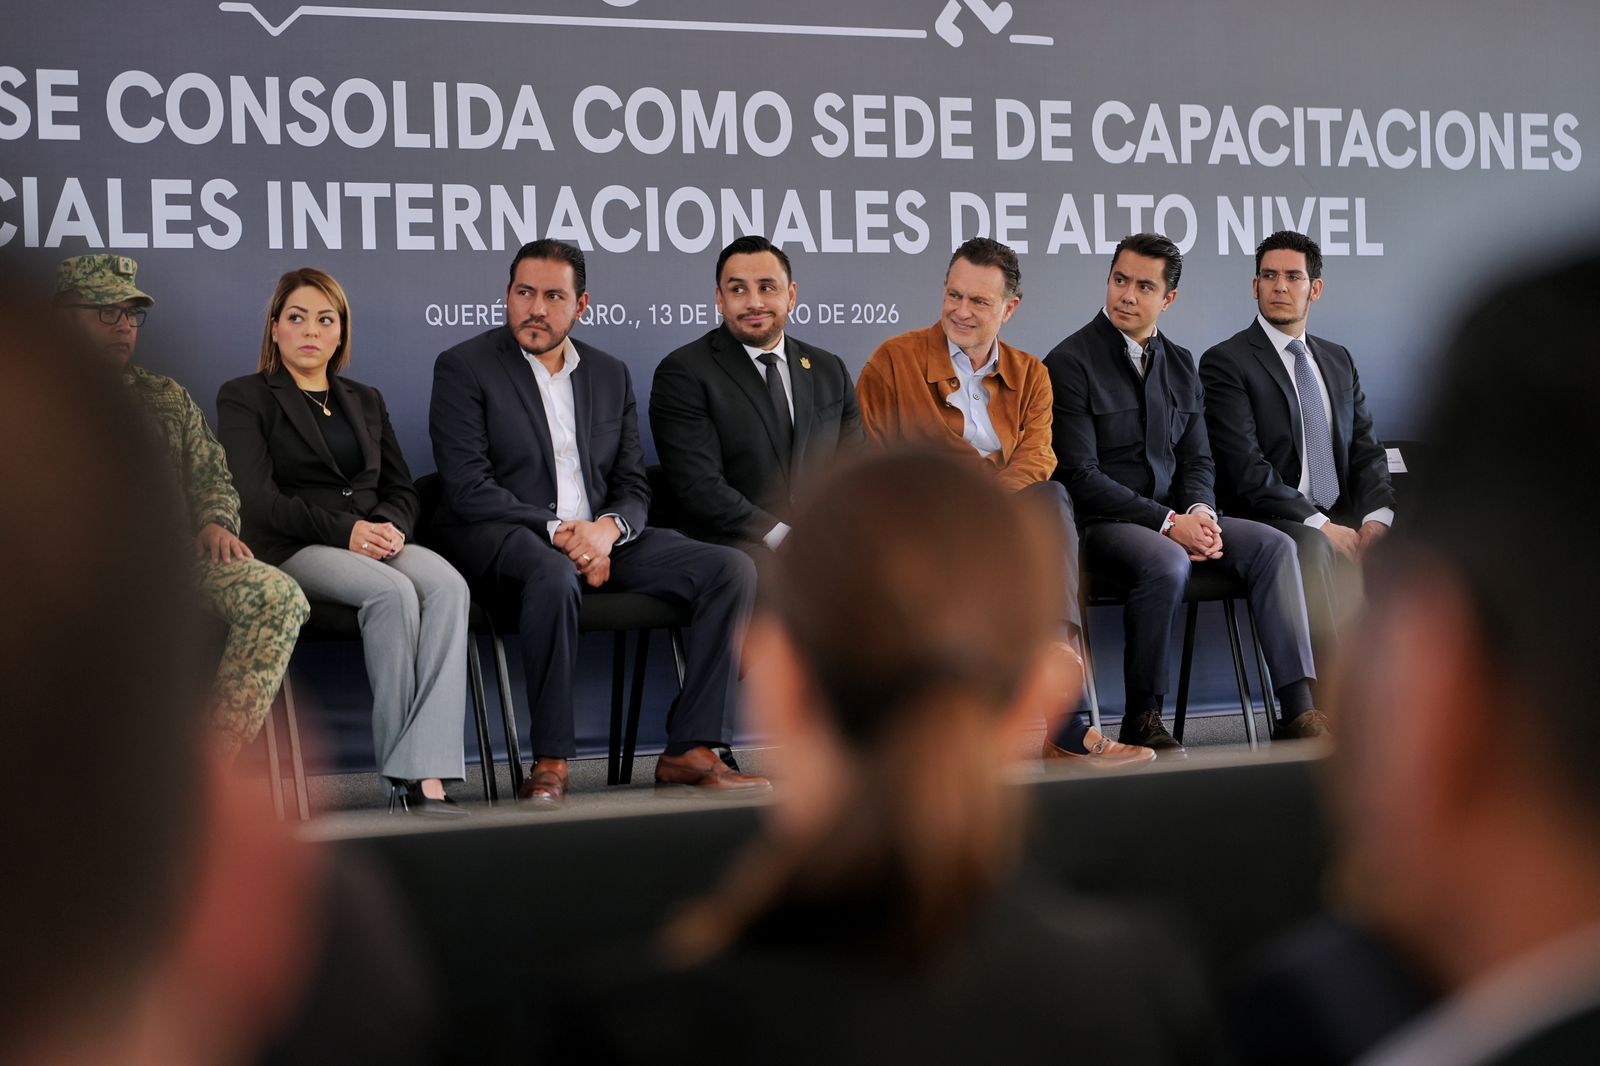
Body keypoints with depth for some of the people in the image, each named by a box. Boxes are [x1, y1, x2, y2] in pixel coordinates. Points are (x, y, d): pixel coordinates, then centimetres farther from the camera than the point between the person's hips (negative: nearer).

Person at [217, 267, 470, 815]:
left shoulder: (366, 401, 25)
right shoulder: (244, 397, 9)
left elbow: (402, 489, 19)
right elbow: (258, 500, -4)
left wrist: (388, 526, -6)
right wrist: (344, 531, -16)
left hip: (377, 543, 4)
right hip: (294, 549, -4)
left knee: (447, 585, -31)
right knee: (393, 592, -35)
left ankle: (428, 776, -41)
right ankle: (404, 776, -29)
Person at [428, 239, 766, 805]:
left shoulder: (611, 374, 15)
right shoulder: (464, 366, 0)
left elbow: (633, 486, 12)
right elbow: (467, 488, -10)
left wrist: (605, 529, -12)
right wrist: (558, 532, -20)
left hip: (596, 540, 6)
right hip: (500, 538, -5)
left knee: (732, 568, -12)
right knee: (554, 574, -41)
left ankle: (690, 750, -14)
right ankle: (550, 763, -31)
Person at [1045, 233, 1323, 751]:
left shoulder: (1180, 365, 14)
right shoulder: (1070, 363, -8)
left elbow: (1197, 460, 16)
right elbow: (1079, 476, -14)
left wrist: (1200, 512, -8)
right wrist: (1167, 523, -19)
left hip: (1175, 519, 7)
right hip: (1099, 525, -6)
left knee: (1274, 544, -15)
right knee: (1166, 564, -36)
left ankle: (1297, 710, -20)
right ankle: (1140, 722, -19)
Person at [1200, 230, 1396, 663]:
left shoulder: (1339, 360, 20)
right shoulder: (1225, 362, -1)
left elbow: (1366, 451, 14)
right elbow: (1245, 468, -11)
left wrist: (1376, 517, -8)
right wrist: (1320, 525, -20)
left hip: (1340, 521, 5)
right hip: (1270, 525, -5)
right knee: (1313, 548, -38)